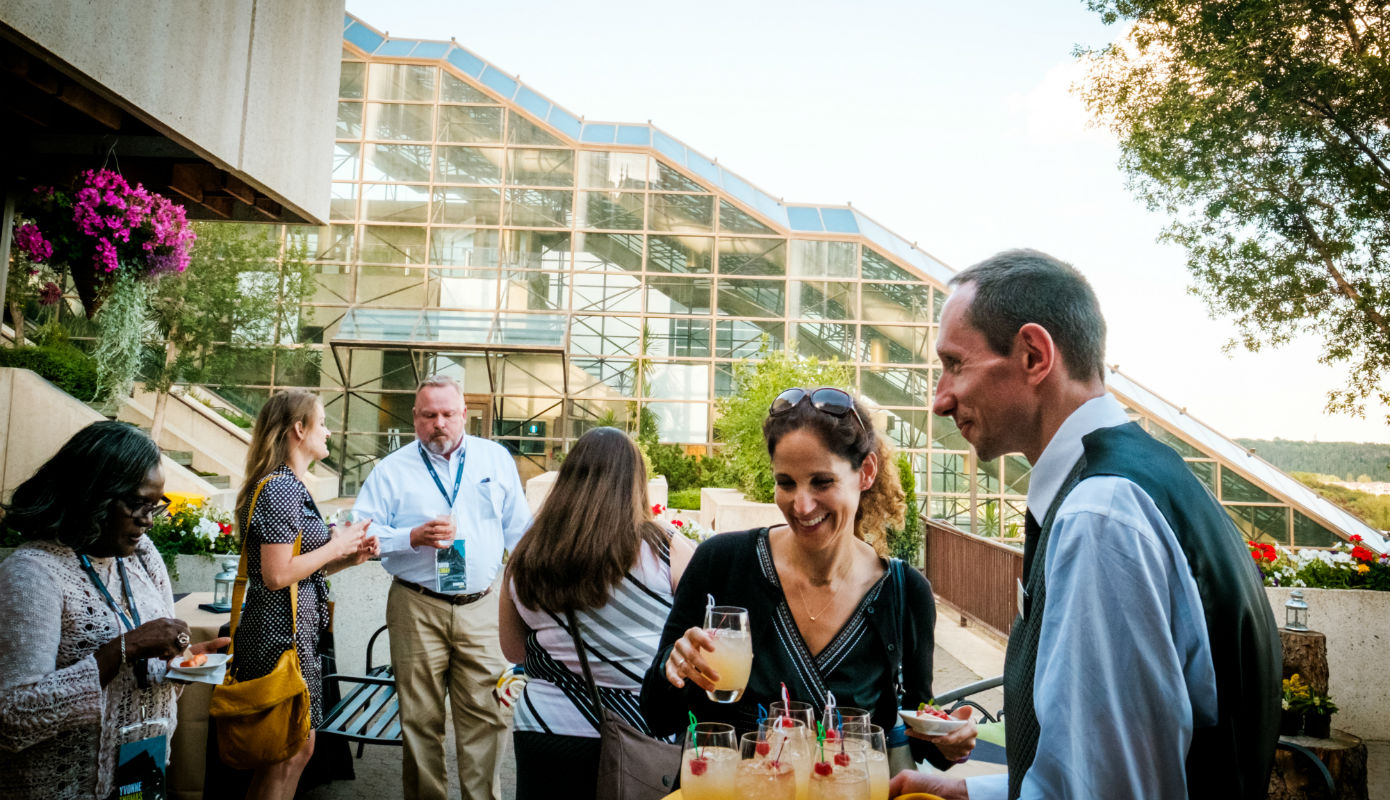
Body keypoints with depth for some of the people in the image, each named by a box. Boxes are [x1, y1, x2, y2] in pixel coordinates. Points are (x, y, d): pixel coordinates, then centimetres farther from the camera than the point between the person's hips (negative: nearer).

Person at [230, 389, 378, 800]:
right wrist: (336, 546, -13)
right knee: (290, 751, 2)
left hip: (294, 630, 10)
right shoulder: (280, 488, -17)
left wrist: (348, 557, 6)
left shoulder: (290, 486, 14)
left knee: (295, 747, 18)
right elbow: (277, 574, -24)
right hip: (281, 632, -10)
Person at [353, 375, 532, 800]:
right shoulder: (392, 469, 3)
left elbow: (519, 529, 13)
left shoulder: (496, 458, 8)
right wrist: (414, 537, -15)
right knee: (420, 718, 7)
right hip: (417, 609, -1)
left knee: (486, 715, 1)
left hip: (480, 606, 1)